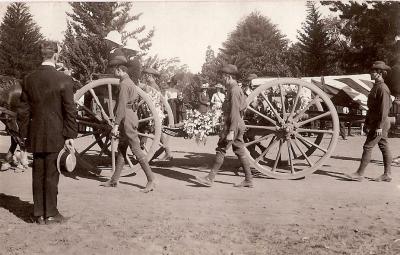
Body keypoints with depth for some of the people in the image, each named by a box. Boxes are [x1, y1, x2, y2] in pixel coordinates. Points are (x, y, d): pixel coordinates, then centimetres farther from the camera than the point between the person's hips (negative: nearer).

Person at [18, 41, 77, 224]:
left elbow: (23, 110, 7)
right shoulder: (64, 80, -10)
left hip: (36, 136, 4)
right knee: (52, 174, 3)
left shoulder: (29, 79, 3)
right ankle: (50, 213, 11)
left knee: (38, 174, 11)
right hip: (56, 136, -4)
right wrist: (70, 136, -5)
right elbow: (70, 111, -10)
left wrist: (25, 134, 14)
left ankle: (39, 213, 18)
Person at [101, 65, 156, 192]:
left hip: (126, 119, -10)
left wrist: (116, 125, -22)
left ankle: (151, 180, -10)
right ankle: (114, 180, 19)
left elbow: (122, 105, -20)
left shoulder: (124, 84, -13)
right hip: (132, 116, 10)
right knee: (121, 149, 13)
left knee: (136, 150, -10)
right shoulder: (131, 83, 18)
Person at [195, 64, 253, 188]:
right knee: (240, 152, 10)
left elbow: (235, 112, -21)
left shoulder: (234, 90, -15)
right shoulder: (236, 89, 17)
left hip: (233, 126, -10)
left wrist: (231, 132, -24)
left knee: (221, 150, -5)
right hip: (238, 125, 10)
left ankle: (210, 179, -1)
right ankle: (248, 180, 12)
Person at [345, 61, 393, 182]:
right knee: (384, 147, 11)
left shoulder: (383, 88, -17)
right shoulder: (376, 86, 14)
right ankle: (387, 174, 16)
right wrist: (368, 121, 20)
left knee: (367, 147, -6)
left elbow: (384, 108, -21)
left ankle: (360, 174, -1)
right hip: (375, 122, 10)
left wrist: (379, 126, -22)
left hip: (379, 124, -10)